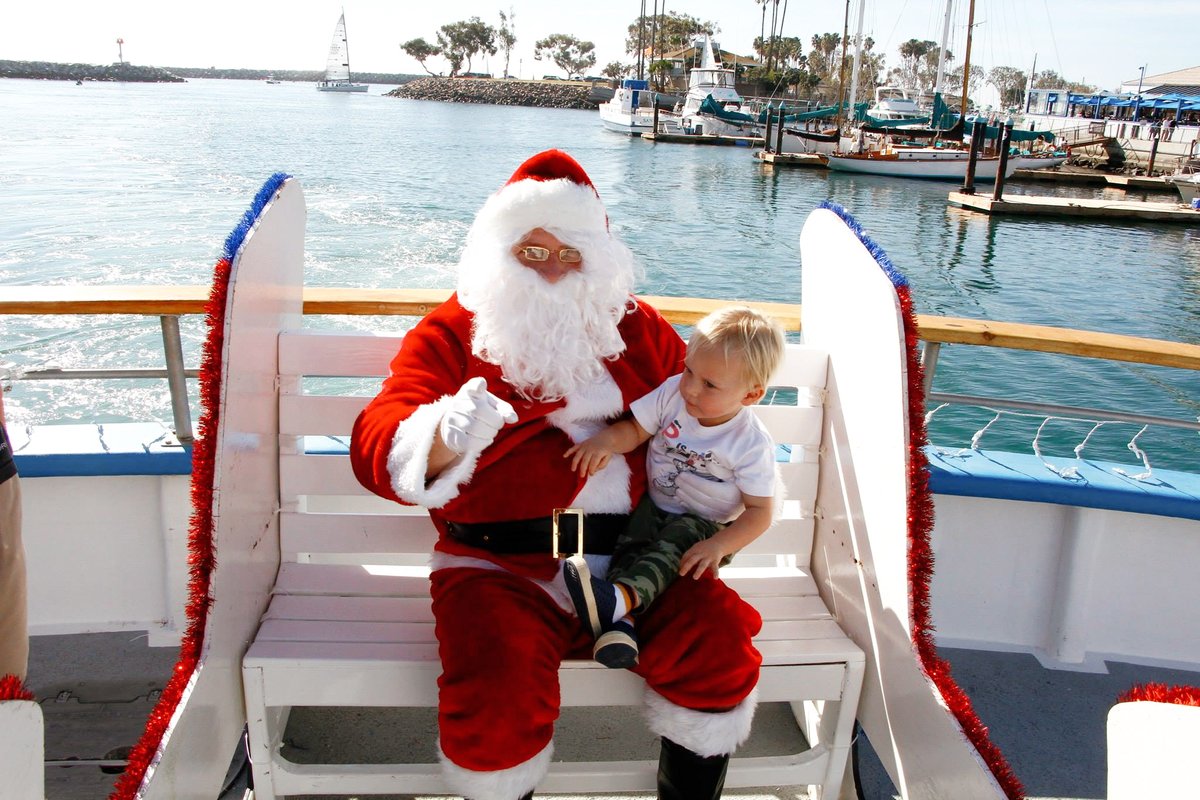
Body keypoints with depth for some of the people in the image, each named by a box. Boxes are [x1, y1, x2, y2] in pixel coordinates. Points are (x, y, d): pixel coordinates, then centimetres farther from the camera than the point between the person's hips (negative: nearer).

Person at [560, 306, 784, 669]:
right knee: (630, 541, -25)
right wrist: (606, 440, -26)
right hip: (653, 506, 4)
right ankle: (621, 620, -44)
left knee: (676, 543, -33)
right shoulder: (672, 393, -8)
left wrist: (719, 546, -30)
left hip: (705, 524, -4)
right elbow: (635, 430, -2)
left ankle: (618, 597, -56)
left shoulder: (752, 445, -18)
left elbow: (759, 510, -14)